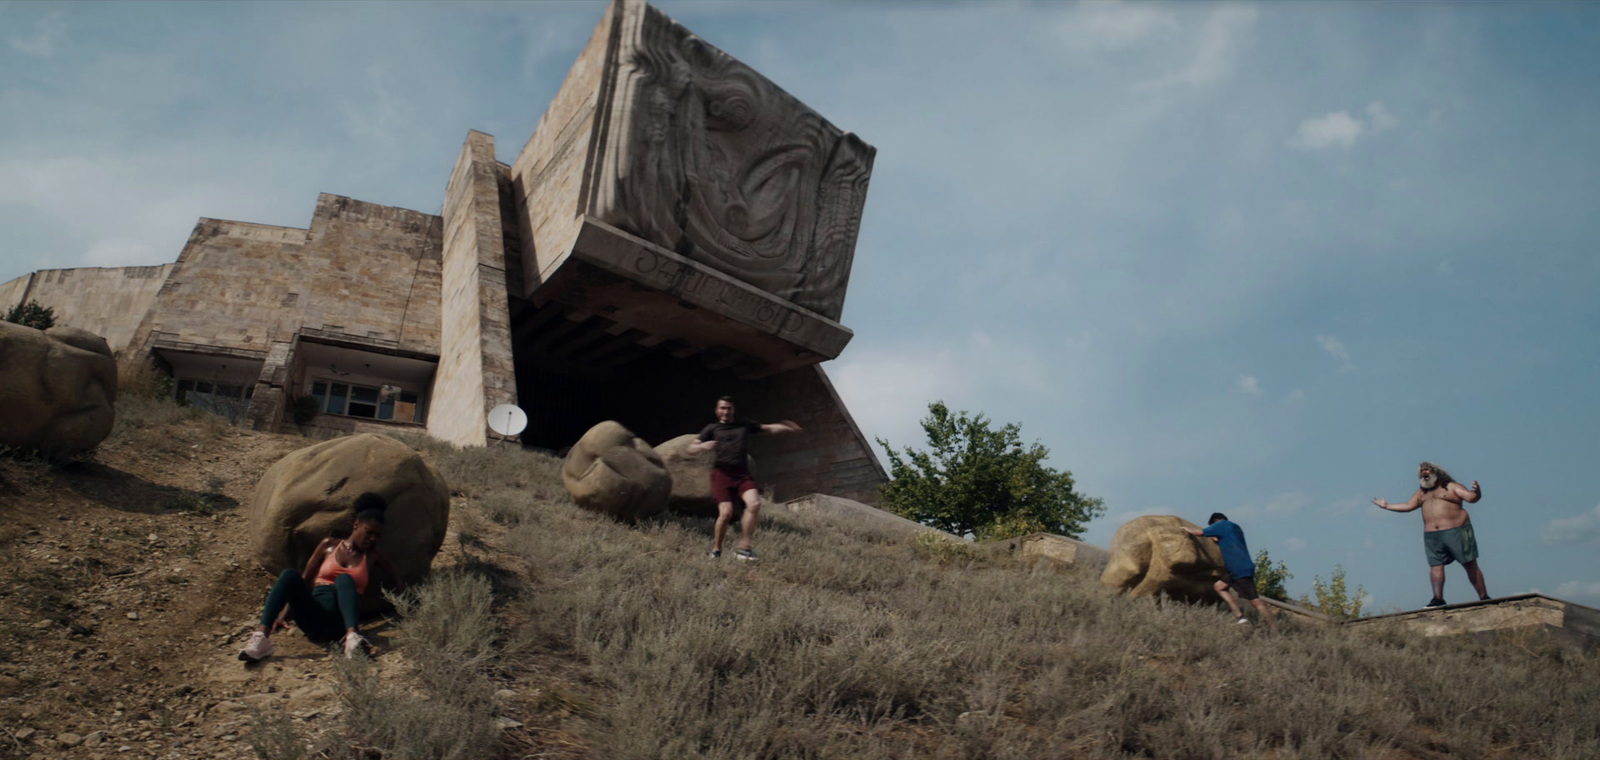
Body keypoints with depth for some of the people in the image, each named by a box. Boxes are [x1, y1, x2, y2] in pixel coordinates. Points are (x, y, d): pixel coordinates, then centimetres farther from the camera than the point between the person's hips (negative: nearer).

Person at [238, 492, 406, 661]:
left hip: (340, 624, -1)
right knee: (290, 575, -26)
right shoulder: (329, 545, 19)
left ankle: (352, 636, -58)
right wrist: (284, 613, 13)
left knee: (344, 579, -33)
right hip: (313, 617, 2)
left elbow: (396, 574, 34)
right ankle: (262, 639, -43)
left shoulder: (373, 554, 19)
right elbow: (304, 579, 20)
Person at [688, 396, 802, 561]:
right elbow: (691, 447, 9)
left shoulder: (744, 425, 18)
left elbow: (768, 428, 19)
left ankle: (743, 548, -14)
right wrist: (703, 446, -13)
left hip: (742, 473, 2)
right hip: (722, 473, -2)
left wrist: (787, 428, 4)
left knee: (754, 504, -22)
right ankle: (716, 549, 8)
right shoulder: (712, 428, 12)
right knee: (726, 512, -16)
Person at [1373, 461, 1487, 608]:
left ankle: (1484, 597, 2)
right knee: (1435, 565, -7)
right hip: (1432, 535, 5)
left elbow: (1471, 497, -6)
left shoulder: (1451, 486, 4)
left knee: (1470, 565, -2)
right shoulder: (1422, 493, 21)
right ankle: (1438, 598, -12)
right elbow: (1408, 506, 21)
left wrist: (1477, 492, -27)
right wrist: (1387, 506, 21)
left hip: (1456, 531, -5)